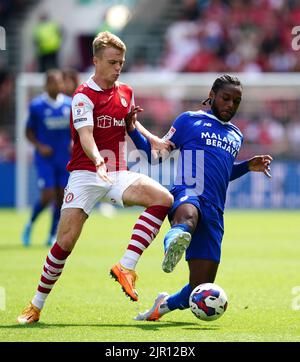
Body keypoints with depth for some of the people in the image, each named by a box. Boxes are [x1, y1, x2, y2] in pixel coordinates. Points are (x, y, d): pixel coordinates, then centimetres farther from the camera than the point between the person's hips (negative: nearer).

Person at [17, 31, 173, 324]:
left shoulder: (126, 93, 11)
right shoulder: (84, 96, -9)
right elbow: (85, 135, -25)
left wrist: (153, 140, 17)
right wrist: (98, 162, -43)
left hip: (118, 174, 5)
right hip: (85, 174, -5)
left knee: (163, 198, -21)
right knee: (65, 242, -11)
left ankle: (126, 267, -20)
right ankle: (36, 305, 7)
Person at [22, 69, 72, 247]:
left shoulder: (71, 104, 2)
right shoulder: (37, 105, -5)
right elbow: (29, 131, 2)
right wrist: (39, 146, -14)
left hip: (65, 158, 3)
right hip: (46, 157, -3)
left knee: (61, 197, 3)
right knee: (48, 196, -11)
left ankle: (53, 236, 16)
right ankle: (30, 225, 15)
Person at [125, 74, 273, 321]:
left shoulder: (236, 136, 27)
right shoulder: (189, 120, 12)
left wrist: (248, 166, 26)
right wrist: (134, 129, -1)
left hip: (214, 212, 6)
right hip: (187, 194, -6)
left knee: (201, 291, 0)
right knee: (188, 214, -48)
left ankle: (166, 304, 29)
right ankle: (174, 243, -82)